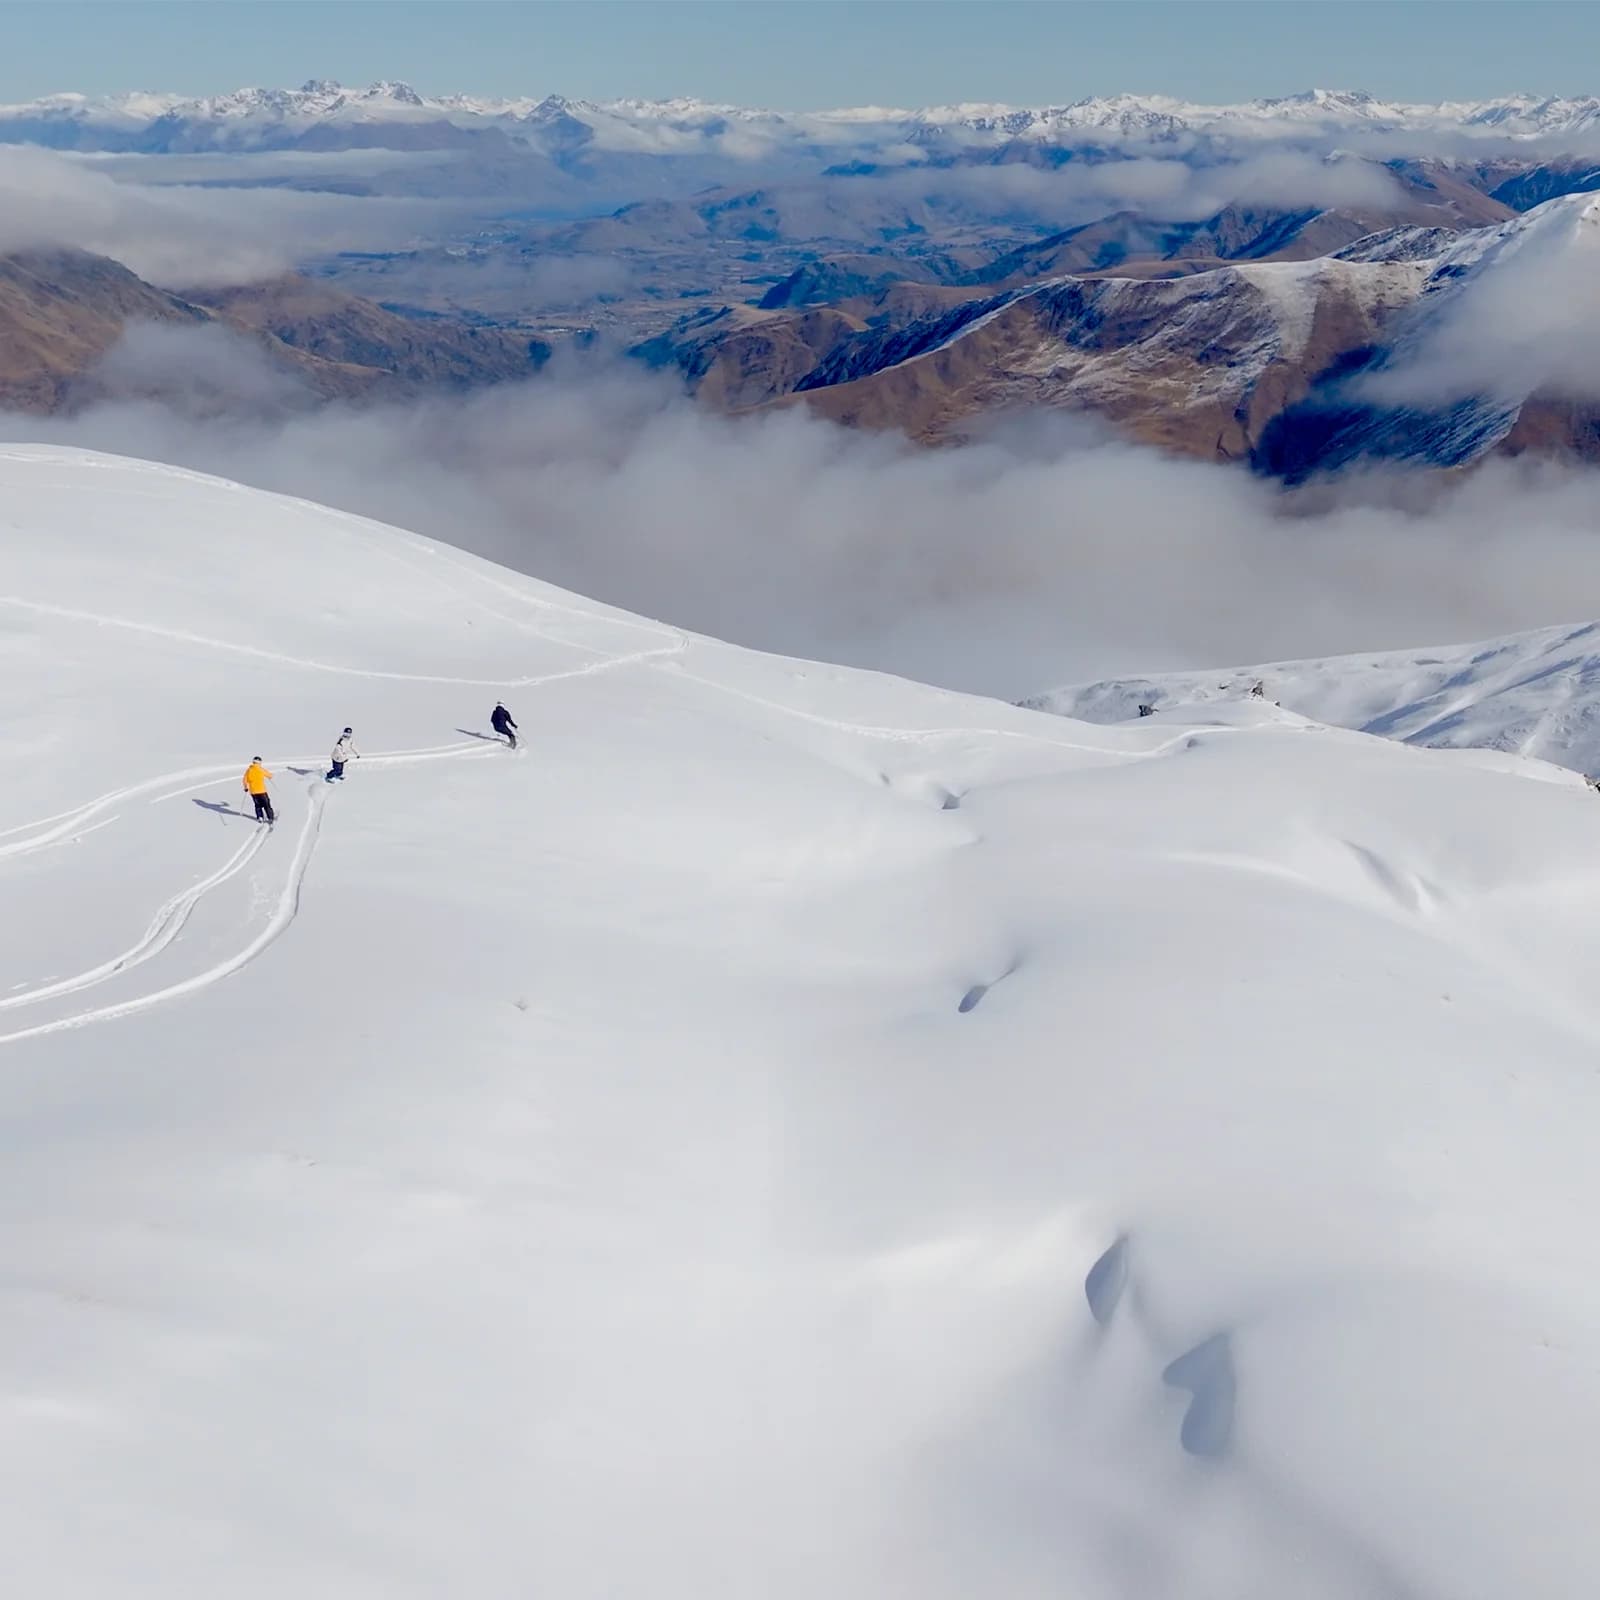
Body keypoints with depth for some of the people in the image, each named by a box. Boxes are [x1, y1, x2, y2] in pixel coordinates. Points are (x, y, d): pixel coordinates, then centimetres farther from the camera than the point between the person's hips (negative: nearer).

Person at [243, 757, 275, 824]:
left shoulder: (248, 770, 1)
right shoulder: (261, 769, -7)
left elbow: (245, 780, 4)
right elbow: (270, 775, 5)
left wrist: (246, 787, 21)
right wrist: (270, 776, 30)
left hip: (252, 792, 4)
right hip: (261, 791, -4)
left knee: (258, 805, 20)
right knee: (267, 805, 6)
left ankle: (259, 817, 13)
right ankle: (271, 817, 7)